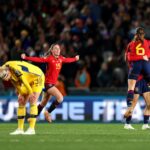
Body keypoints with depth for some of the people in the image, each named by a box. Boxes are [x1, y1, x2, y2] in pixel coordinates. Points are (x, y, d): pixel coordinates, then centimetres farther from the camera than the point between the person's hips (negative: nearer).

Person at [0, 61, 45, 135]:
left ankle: (32, 129, -18)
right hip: (28, 81, 8)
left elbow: (24, 81, -29)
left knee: (32, 102, -17)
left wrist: (30, 92, -20)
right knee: (21, 103, 3)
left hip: (37, 78, -8)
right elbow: (16, 83, 2)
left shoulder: (15, 68, -37)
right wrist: (20, 93, 2)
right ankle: (20, 129, 6)